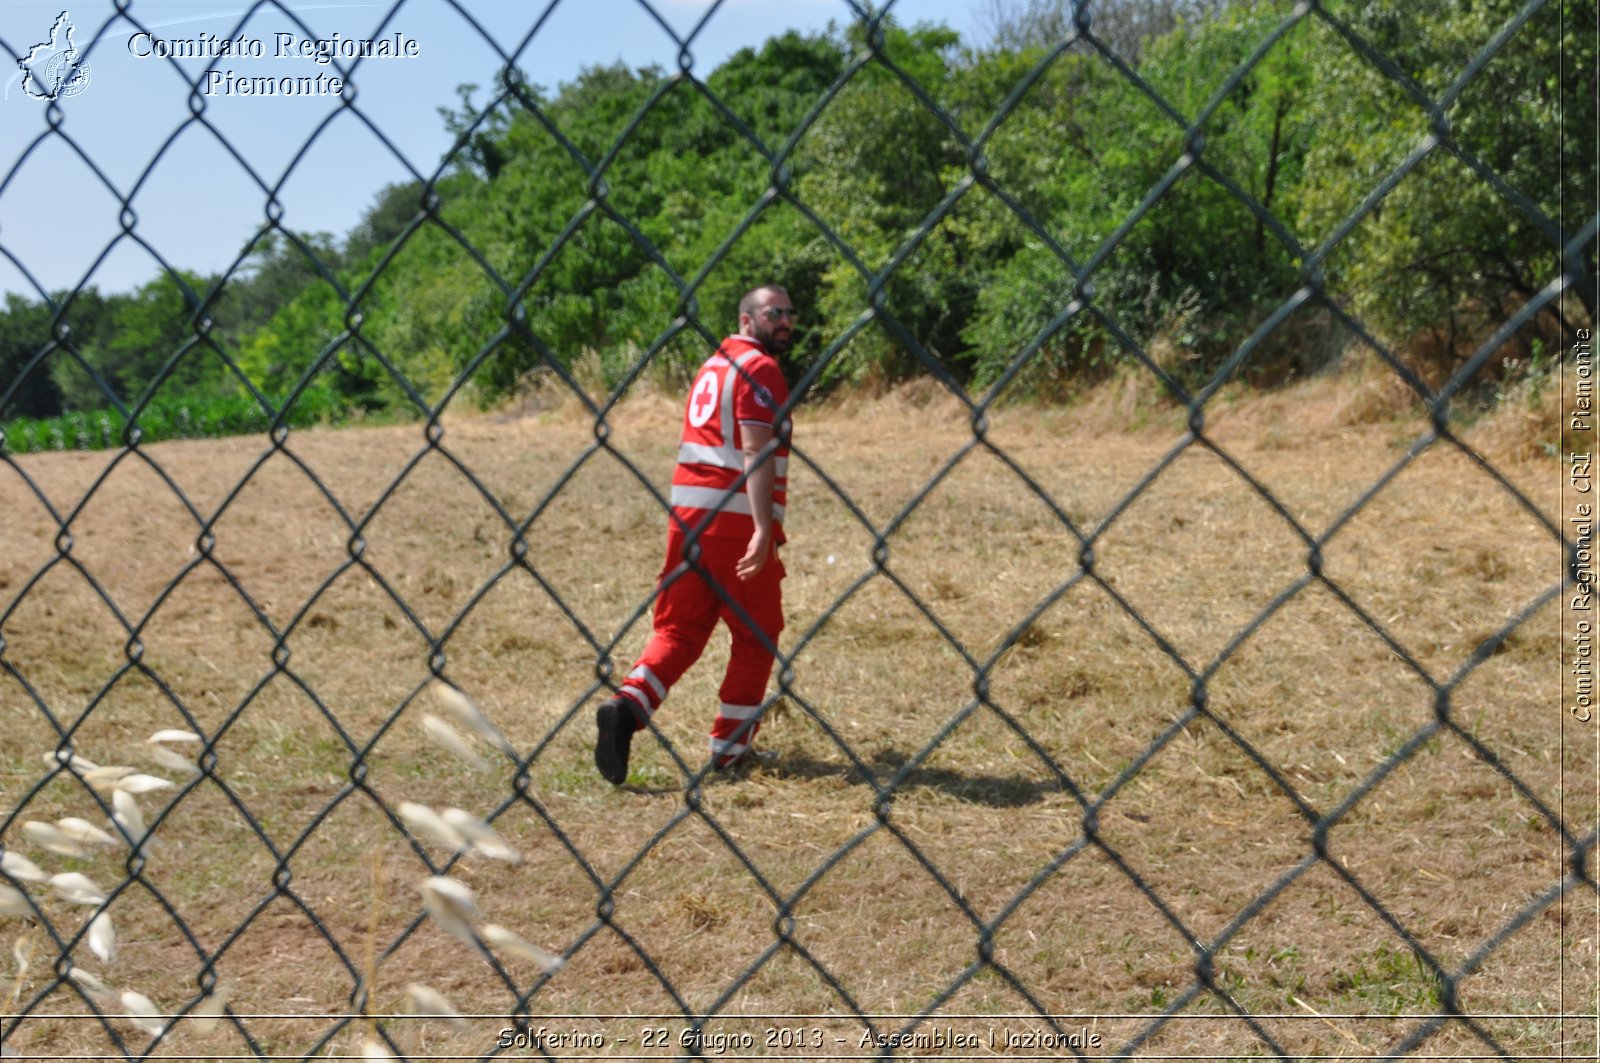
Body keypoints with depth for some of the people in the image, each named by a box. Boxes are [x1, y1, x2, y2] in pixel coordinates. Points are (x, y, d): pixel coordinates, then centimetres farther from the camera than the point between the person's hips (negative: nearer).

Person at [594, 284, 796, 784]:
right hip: (738, 519, -7)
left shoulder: (713, 364, 20)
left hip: (687, 512, 7)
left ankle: (627, 705, -12)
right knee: (756, 637, 7)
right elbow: (756, 453, -18)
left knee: (678, 629, 10)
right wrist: (764, 530, -25)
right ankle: (729, 747, 12)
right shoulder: (759, 368, -7)